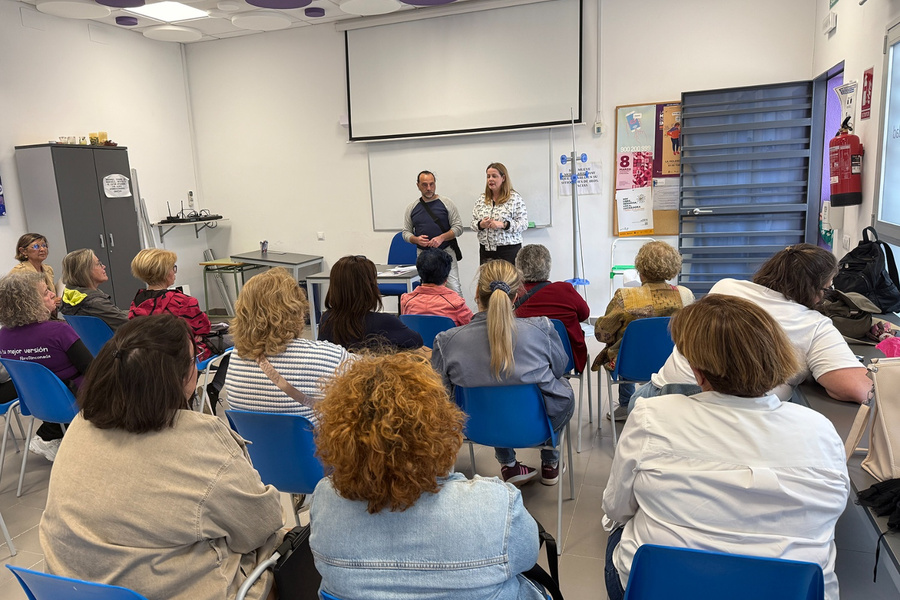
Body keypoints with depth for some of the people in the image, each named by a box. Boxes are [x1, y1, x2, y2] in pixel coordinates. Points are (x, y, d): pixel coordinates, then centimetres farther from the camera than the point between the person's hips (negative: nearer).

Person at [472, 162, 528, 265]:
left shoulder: (515, 198, -3)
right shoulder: (482, 199, 12)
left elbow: (523, 223, -8)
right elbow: (473, 222, 14)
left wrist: (503, 225, -19)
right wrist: (481, 225, -8)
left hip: (508, 250, -4)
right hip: (486, 250, 4)